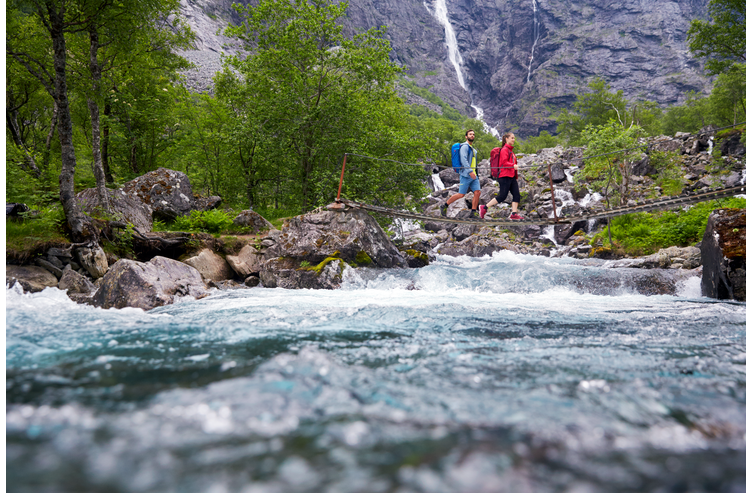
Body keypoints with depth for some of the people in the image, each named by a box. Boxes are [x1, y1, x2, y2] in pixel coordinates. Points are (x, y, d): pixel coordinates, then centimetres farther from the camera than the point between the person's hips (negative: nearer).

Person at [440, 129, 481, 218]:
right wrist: (470, 171, -28)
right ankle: (444, 206, 8)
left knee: (477, 192, -6)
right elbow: (463, 159, -19)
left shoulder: (472, 148, 22)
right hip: (466, 175, -8)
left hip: (473, 175, 8)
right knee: (461, 194, -6)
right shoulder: (465, 146, -7)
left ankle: (473, 212, -1)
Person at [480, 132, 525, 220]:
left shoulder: (511, 151, 22)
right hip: (505, 176, -9)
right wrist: (513, 165, -31)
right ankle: (484, 208, 0)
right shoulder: (504, 150, -6)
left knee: (516, 194, -3)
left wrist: (516, 176, 22)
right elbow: (504, 162, -17)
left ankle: (514, 214, -4)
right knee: (502, 196, -9)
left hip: (512, 176, 9)